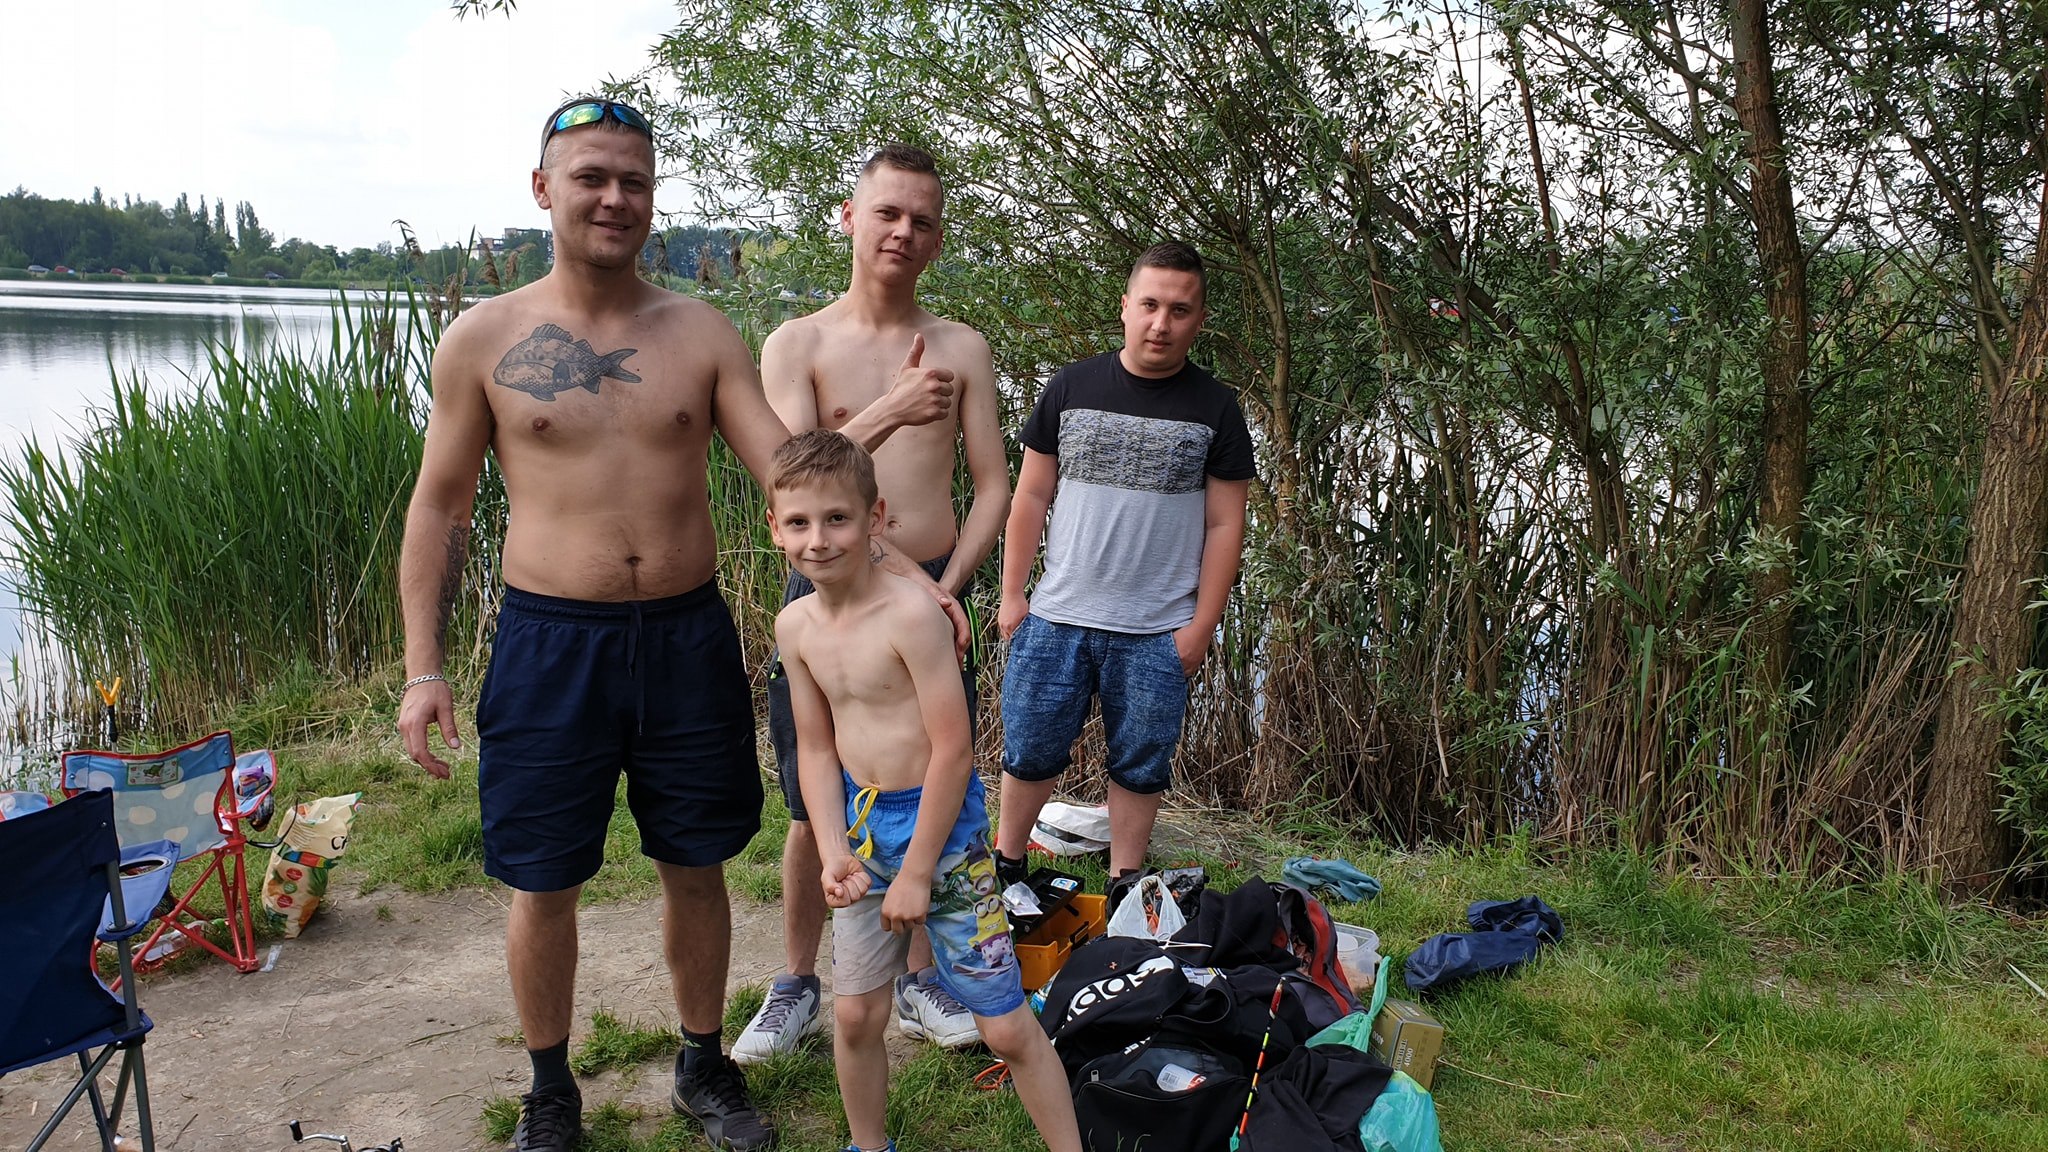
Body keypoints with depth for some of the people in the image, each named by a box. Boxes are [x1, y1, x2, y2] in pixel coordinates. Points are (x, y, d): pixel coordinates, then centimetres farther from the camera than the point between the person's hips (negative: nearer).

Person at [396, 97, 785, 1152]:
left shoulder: (700, 333, 3)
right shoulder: (484, 339, -1)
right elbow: (439, 507, 4)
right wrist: (421, 668, -1)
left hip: (688, 636, 2)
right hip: (549, 641, -1)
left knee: (694, 865, 13)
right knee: (543, 885, 9)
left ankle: (704, 1067, 35)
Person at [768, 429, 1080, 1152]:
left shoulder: (910, 613, -22)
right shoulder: (796, 625, -1)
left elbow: (953, 748, -21)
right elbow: (816, 748, 6)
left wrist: (917, 874, -16)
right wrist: (833, 853, -7)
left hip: (940, 822, -6)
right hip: (862, 824, 6)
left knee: (1005, 1026, 0)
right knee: (855, 1014, 14)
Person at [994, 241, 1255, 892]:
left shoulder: (1214, 410, 1)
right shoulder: (1070, 388, 3)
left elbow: (1224, 526, 1)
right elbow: (1031, 498, 7)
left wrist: (1201, 624, -4)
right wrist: (1012, 593, 3)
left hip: (1158, 635, -1)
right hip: (1055, 619, 1)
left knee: (1140, 767, 10)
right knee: (1029, 752, 9)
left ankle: (1123, 885, 26)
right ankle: (1005, 866, 28)